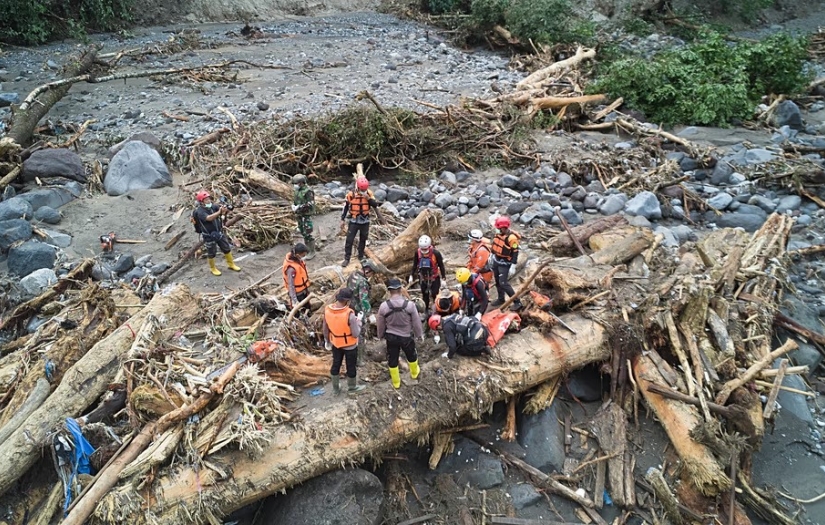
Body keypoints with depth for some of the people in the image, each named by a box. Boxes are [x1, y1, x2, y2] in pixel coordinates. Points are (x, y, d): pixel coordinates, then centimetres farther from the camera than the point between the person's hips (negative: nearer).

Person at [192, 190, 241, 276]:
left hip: (219, 233, 6)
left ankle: (231, 264, 33)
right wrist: (219, 212, -49)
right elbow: (209, 218, -38)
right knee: (211, 253, 10)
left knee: (227, 249, 14)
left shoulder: (212, 206, -3)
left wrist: (225, 209, -35)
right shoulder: (199, 211, -20)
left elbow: (225, 211, -10)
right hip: (209, 236, -5)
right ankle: (213, 268, 31)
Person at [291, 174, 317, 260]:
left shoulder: (308, 191, -20)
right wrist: (293, 206, 2)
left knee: (307, 234, -8)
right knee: (302, 232, 17)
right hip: (300, 214, 9)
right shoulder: (298, 190, 8)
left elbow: (310, 204, -26)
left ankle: (312, 252, 2)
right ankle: (307, 247, 32)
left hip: (307, 215, -9)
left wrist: (298, 207, -24)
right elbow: (295, 200, 21)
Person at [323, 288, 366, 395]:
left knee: (336, 365, 23)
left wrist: (327, 341, 15)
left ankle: (336, 388, 40)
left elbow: (325, 329, -1)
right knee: (351, 366, 18)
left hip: (335, 343, 5)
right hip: (349, 345, -4)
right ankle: (352, 388, 38)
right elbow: (356, 334, -24)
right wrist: (358, 324, -5)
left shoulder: (327, 310, -17)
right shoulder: (349, 314, -33)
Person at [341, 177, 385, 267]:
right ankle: (346, 259, 7)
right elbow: (345, 207, -1)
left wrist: (368, 198, -28)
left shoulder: (369, 194, -8)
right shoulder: (351, 195, -12)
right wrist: (343, 219, 0)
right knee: (349, 240, -3)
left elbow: (375, 205, -14)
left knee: (363, 240, 15)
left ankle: (361, 257, 32)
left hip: (365, 222, 2)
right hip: (354, 221, -2)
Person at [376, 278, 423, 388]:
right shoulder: (410, 304, -22)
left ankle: (396, 382, 35)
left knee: (392, 359, 19)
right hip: (407, 337, 0)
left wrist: (381, 335, 16)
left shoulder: (383, 306, -18)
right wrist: (419, 334, 8)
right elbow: (416, 322, -10)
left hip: (391, 337, 0)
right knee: (411, 356, 27)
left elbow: (381, 324, -3)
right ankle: (414, 373, 52)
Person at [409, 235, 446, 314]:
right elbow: (415, 265, 2)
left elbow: (441, 266, -13)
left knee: (435, 295, -5)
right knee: (425, 295, 13)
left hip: (434, 278, -3)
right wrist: (412, 275, 4)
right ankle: (426, 310, 28)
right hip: (423, 278, 3)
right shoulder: (417, 252, -14)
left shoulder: (436, 253, -23)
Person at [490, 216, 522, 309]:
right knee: (497, 282, 15)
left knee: (503, 283, -11)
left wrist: (513, 267, -22)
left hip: (504, 264, -8)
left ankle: (517, 302, -4)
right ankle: (501, 299, 31)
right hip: (496, 261, 8)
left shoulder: (511, 237, -23)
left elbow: (515, 253, -21)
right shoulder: (499, 234, 2)